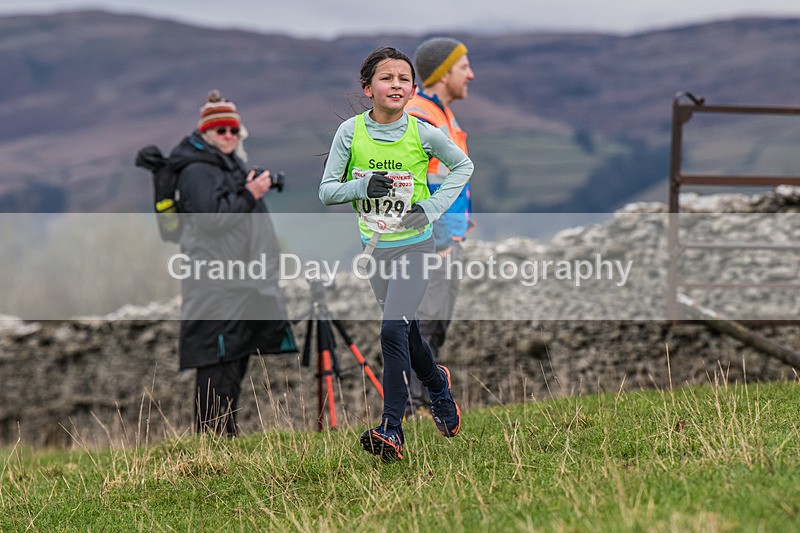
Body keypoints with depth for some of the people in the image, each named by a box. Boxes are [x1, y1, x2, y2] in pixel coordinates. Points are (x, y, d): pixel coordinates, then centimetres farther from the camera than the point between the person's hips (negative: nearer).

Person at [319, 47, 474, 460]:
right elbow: (326, 191, -3)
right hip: (374, 246, 3)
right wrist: (362, 186, -23)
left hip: (413, 245, -3)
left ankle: (392, 430, -15)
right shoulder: (351, 131, -7)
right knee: (407, 331, 16)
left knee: (393, 330, -18)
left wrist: (434, 206, -7)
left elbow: (463, 165, 7)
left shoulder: (423, 134, -11)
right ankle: (437, 384, 48)